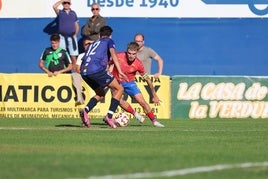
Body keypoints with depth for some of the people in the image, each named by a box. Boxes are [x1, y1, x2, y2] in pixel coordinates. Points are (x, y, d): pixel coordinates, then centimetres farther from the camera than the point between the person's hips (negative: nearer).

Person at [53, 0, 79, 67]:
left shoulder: (73, 13, 12)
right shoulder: (60, 12, 5)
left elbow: (77, 26, 16)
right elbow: (54, 6, -16)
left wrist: (75, 34, 2)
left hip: (72, 37, 1)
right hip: (62, 37, -1)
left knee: (73, 57, -3)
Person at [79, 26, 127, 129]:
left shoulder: (93, 44, 33)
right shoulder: (109, 41, 17)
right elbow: (113, 54, -2)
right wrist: (119, 71, -11)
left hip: (83, 71, 6)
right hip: (96, 69, -6)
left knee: (100, 94, 26)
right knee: (119, 89, 7)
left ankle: (85, 110, -1)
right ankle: (109, 116, -7)